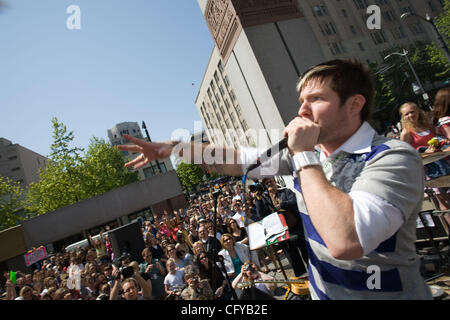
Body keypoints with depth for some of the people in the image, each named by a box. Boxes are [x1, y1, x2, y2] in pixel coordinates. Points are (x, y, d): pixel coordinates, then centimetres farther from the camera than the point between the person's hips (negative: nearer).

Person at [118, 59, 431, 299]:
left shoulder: (394, 158, -24)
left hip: (386, 291, -6)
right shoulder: (306, 152, -4)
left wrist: (304, 156, -30)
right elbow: (237, 159, 1)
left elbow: (345, 242, -38)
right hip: (321, 290, 6)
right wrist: (171, 148, -1)